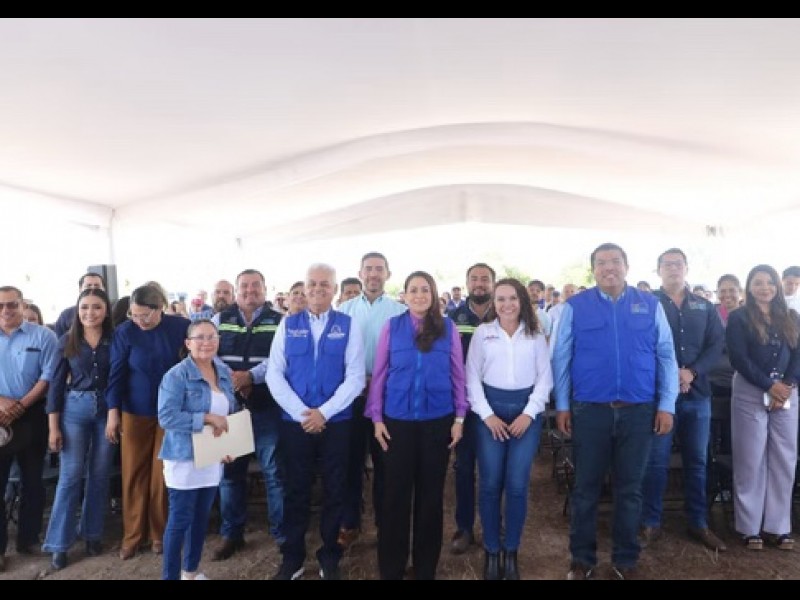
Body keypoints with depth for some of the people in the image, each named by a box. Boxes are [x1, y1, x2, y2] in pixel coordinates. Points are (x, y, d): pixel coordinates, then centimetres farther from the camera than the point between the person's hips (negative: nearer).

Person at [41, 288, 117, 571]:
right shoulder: (67, 341, -1)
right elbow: (56, 383, 0)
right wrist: (53, 426, -3)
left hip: (108, 410, 0)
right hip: (75, 410, 0)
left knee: (99, 475, 9)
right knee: (70, 476, 2)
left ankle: (92, 533, 24)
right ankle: (59, 543, 13)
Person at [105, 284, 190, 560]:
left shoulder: (181, 326, -9)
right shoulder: (125, 331, -9)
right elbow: (116, 372, -5)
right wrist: (113, 412, -7)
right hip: (135, 411, 0)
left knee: (162, 473, 9)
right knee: (133, 473, 8)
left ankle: (159, 533, 24)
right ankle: (132, 535, 22)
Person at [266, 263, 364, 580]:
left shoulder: (348, 325, -1)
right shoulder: (288, 324, 3)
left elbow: (355, 377, -7)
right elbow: (274, 373, -3)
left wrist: (324, 412, -15)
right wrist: (301, 412, -13)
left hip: (336, 422, -1)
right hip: (294, 421, 1)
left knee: (334, 491, 11)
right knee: (296, 490, 12)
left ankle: (330, 557, 30)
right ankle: (292, 557, 30)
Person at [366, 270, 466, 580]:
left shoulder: (448, 327, 0)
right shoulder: (392, 326, -1)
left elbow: (458, 374, 3)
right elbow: (379, 374, 0)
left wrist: (459, 416, 0)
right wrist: (376, 417, -2)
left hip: (438, 421, 1)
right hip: (398, 420, 0)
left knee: (431, 493, 12)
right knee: (395, 493, 7)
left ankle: (426, 566, 30)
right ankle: (391, 566, 24)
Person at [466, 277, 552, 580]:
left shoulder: (536, 335, 7)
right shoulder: (482, 332, 4)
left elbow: (545, 377, 4)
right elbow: (472, 376, 1)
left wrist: (529, 414, -6)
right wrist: (487, 415, -7)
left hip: (526, 411, 1)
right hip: (491, 410, 0)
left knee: (517, 485, -2)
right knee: (490, 484, 1)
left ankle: (511, 551, 17)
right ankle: (491, 551, 18)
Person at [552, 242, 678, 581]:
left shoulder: (651, 305, 5)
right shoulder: (575, 306, 0)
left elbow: (666, 357, 4)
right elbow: (561, 358, 0)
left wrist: (666, 405, 0)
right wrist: (562, 406, -2)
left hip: (639, 411, 2)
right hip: (589, 410, -1)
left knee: (630, 488, 14)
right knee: (586, 488, 10)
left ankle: (625, 560, 31)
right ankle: (582, 559, 27)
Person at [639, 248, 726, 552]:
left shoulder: (704, 306, 12)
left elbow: (717, 344, 4)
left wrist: (692, 372, -11)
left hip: (697, 392, 4)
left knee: (697, 460, 12)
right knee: (656, 460, 0)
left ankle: (698, 523, 25)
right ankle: (651, 523, 12)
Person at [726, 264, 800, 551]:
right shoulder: (738, 318, 0)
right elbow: (738, 358, -9)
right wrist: (769, 386, -14)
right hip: (750, 393, -4)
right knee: (751, 461, 0)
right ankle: (750, 527, 9)